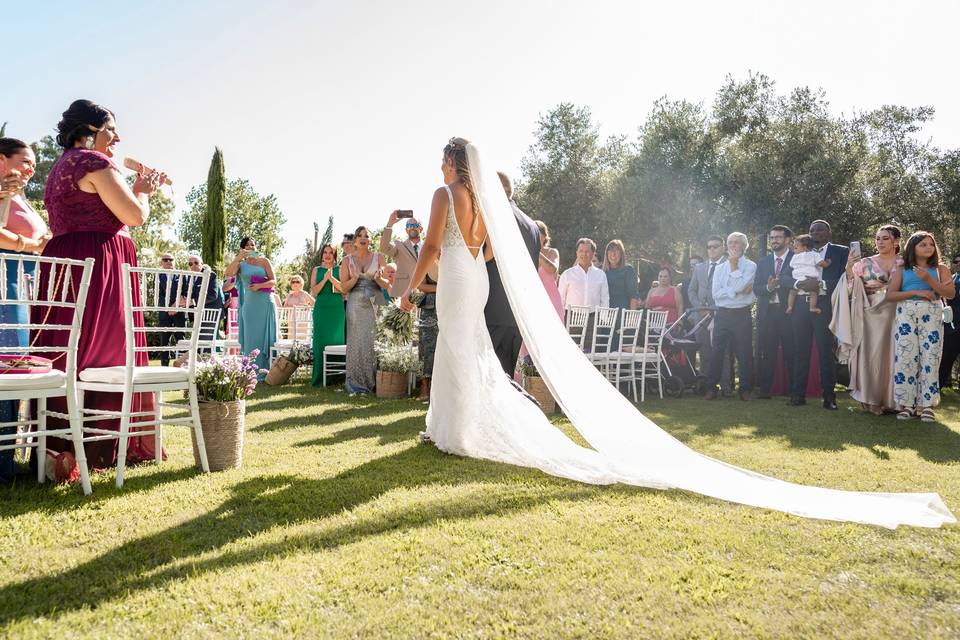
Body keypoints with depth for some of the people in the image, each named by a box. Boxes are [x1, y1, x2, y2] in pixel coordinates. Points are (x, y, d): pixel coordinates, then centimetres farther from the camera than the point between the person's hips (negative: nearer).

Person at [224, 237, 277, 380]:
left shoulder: (264, 261, 9)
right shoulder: (241, 265, 11)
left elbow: (274, 281, 2)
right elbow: (228, 273, -9)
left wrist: (259, 285, -14)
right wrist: (238, 258, -13)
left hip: (266, 303, -1)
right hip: (250, 304, 1)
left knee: (264, 336, 1)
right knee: (250, 337, 1)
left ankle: (264, 371, 5)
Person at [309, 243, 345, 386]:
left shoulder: (339, 269, 8)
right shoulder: (317, 270, 11)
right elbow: (314, 291, 3)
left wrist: (331, 278, -15)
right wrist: (324, 279, -11)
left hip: (337, 308, -1)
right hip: (321, 308, 1)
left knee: (336, 339, 0)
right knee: (320, 340, -1)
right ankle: (319, 378, 2)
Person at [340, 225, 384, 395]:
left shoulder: (378, 257, 9)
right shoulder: (348, 260, 10)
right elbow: (344, 287, 5)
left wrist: (376, 277, -14)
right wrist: (356, 277, -12)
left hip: (375, 304, 0)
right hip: (356, 305, 0)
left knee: (374, 341, -3)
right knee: (357, 342, -3)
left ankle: (373, 382, 4)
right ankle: (356, 383, 3)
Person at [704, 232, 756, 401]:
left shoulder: (750, 266, 3)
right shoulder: (720, 268, 13)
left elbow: (739, 286, -15)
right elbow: (716, 294, 1)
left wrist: (734, 265, -5)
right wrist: (737, 291, -9)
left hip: (742, 315, -3)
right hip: (723, 314, 3)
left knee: (745, 353, 3)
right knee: (717, 351, 2)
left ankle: (745, 389, 15)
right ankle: (711, 387, 9)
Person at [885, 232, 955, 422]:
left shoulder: (940, 269, 13)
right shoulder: (902, 270, 12)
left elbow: (951, 293, 1)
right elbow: (890, 295, 3)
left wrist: (929, 280, -12)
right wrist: (916, 292, -9)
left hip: (932, 316, 0)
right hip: (906, 315, 0)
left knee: (929, 358, -5)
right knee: (905, 357, -6)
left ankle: (927, 405, -1)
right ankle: (907, 403, 0)